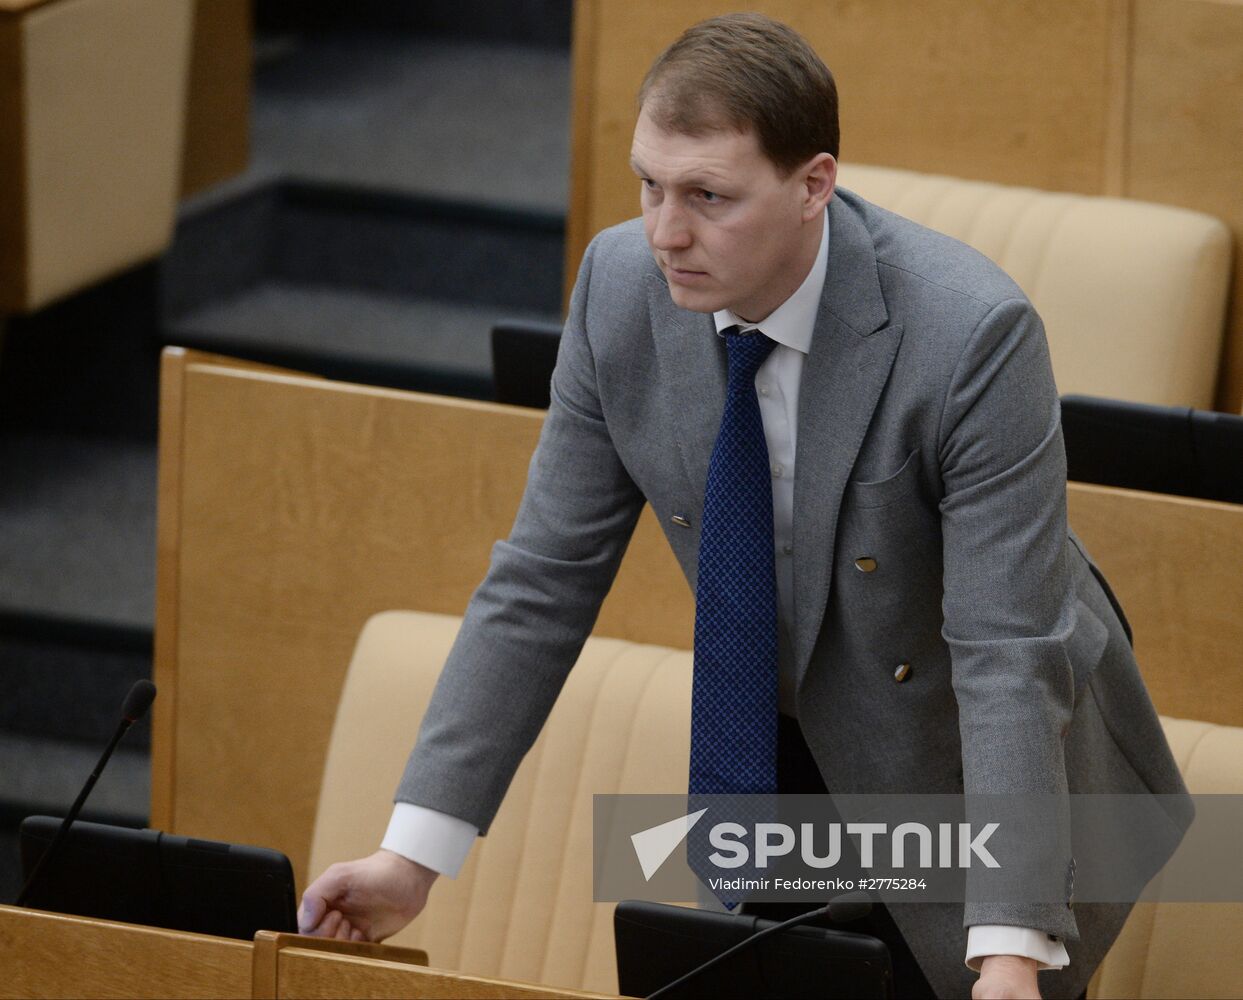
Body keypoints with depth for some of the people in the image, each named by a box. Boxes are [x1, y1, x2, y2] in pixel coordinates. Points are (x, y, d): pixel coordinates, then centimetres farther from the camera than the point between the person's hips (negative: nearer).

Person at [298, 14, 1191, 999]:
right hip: (787, 749, 4)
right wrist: (415, 853, -12)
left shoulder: (971, 333, -30)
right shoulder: (622, 286, -16)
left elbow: (1008, 654, -31)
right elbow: (545, 579, -8)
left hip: (978, 770, -4)